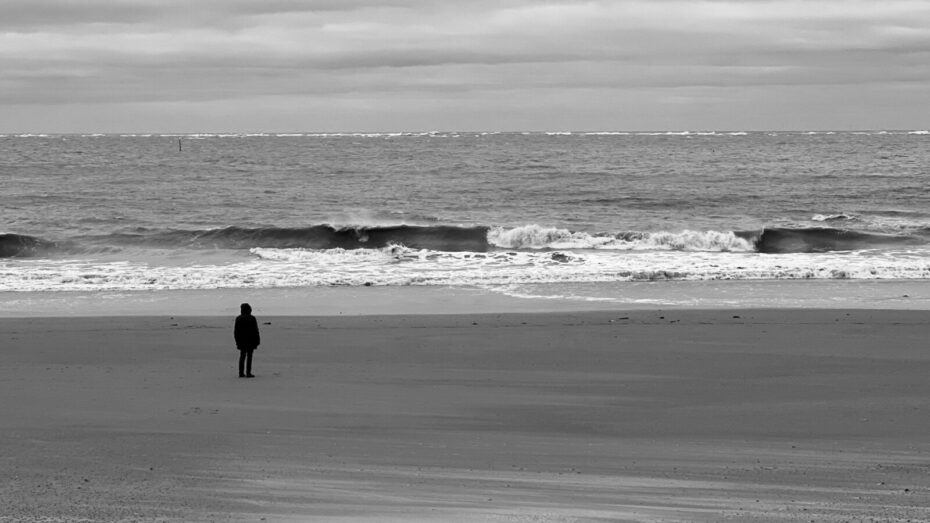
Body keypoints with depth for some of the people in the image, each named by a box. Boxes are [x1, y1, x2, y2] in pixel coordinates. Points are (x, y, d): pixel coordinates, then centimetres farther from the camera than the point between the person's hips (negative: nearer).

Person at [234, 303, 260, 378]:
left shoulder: (238, 319, 2)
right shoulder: (252, 319, -10)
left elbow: (236, 331, 4)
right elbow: (255, 331, -9)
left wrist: (237, 340, 12)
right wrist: (257, 341, -2)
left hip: (241, 341, 4)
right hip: (250, 341, -4)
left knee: (242, 356, 9)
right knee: (249, 357, -2)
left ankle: (241, 373, 8)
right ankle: (248, 373, -4)